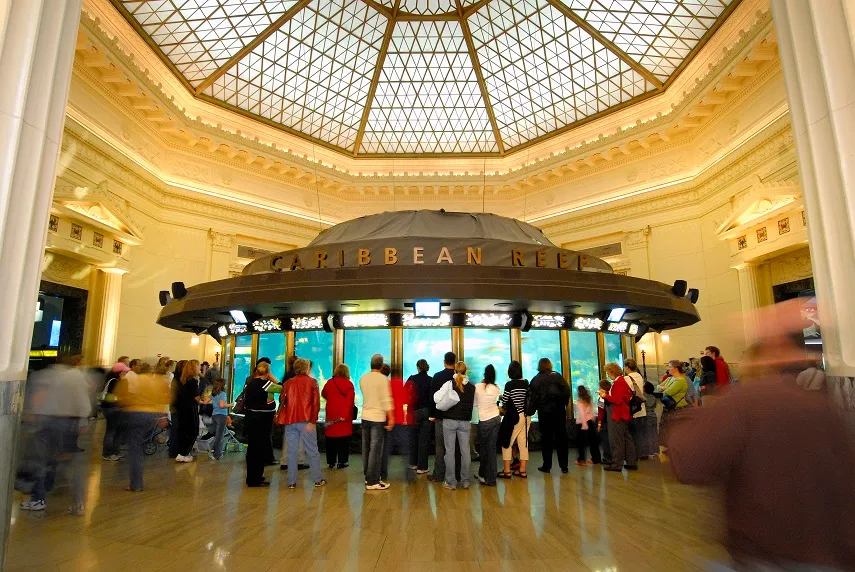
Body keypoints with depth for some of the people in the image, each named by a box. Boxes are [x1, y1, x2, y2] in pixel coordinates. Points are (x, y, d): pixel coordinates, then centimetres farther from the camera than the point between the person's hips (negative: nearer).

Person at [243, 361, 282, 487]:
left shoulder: (249, 383, 9)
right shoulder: (265, 383, -16)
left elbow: (245, 402, 14)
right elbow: (282, 389, -16)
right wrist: (272, 378, -5)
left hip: (250, 418, 8)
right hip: (263, 419, -8)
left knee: (252, 447, 16)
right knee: (260, 448, 1)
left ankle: (251, 477, 28)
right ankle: (256, 479, 7)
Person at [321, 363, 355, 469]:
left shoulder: (330, 382, 2)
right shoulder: (349, 384, -5)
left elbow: (323, 394, 18)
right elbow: (350, 401, -15)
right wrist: (345, 414, -18)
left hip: (331, 413, 2)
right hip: (345, 414, -2)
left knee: (331, 438, 10)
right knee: (343, 439, 5)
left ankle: (331, 462, 15)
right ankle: (341, 462, 7)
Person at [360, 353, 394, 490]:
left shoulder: (363, 378, 5)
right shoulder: (383, 379, -12)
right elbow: (386, 401, -15)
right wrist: (391, 418, -11)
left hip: (365, 416, 6)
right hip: (378, 418, -6)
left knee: (366, 448, 13)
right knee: (375, 450, -2)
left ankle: (368, 476, 23)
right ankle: (372, 481, 0)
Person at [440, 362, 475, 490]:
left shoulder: (449, 384, -9)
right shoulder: (471, 387, 2)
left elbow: (437, 398, -11)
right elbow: (474, 404, 9)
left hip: (449, 420, -3)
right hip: (465, 421, 3)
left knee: (449, 451, 3)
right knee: (465, 451, 10)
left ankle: (450, 482, 7)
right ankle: (465, 481, 17)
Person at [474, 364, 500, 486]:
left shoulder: (478, 387, -10)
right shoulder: (496, 388, -1)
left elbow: (475, 404, 1)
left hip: (484, 420, -3)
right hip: (496, 418, 4)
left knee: (483, 447, 12)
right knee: (492, 448, 8)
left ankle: (483, 475, 21)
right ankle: (491, 478, 12)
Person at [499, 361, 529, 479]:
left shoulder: (509, 385, -14)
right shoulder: (526, 383, 1)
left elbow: (504, 403, -8)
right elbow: (528, 399, 6)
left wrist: (504, 409, 12)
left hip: (514, 417, -6)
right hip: (526, 416, 6)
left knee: (507, 442, 5)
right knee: (523, 442, 11)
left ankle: (507, 471, 7)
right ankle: (522, 470, 18)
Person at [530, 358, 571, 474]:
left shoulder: (535, 380, -2)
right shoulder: (557, 376, 0)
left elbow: (533, 398, -6)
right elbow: (567, 391, -6)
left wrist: (531, 410, 1)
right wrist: (563, 403, 7)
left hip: (544, 412, -1)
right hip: (559, 411, 1)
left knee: (547, 439, 7)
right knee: (561, 438, 7)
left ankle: (547, 466, 11)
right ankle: (564, 466, 9)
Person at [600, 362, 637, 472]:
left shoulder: (618, 383, -18)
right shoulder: (623, 381, 12)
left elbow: (617, 400, -23)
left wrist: (605, 395, -14)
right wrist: (606, 394, 10)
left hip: (618, 416, -10)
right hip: (624, 415, 10)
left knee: (616, 440, -3)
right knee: (627, 439, 15)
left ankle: (617, 464, 2)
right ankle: (632, 463, 22)